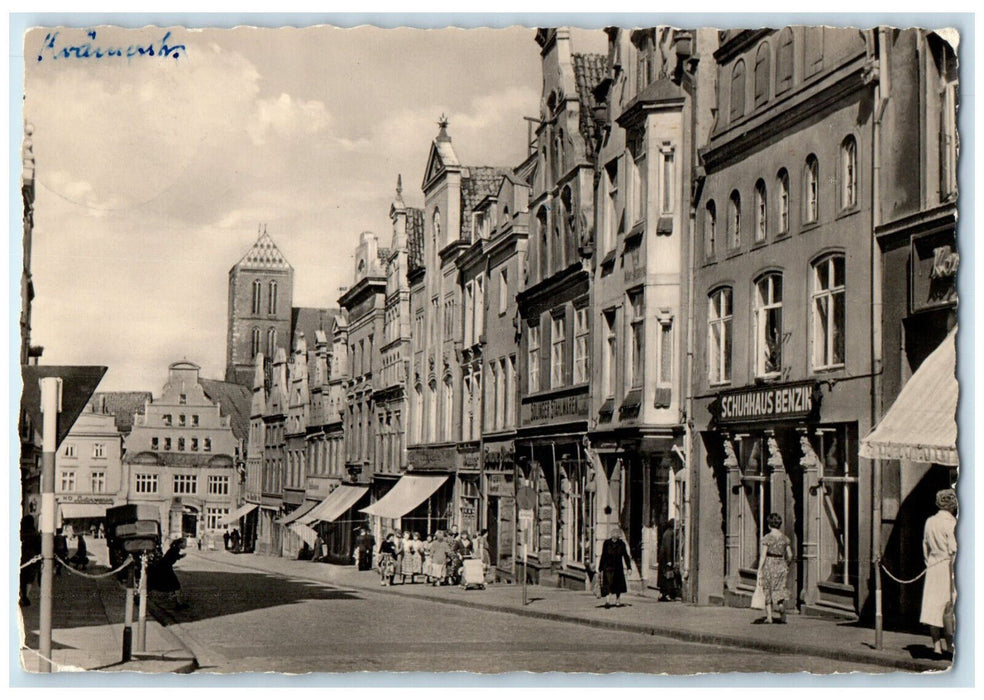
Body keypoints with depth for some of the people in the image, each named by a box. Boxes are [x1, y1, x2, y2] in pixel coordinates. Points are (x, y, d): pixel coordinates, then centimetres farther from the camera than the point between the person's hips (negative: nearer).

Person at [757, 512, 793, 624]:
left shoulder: (767, 538, -10)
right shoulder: (785, 538, 3)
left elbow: (763, 556, -13)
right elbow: (790, 555, 9)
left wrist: (759, 571, -10)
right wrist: (786, 565, 27)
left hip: (769, 565, -3)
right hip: (781, 566, 3)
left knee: (767, 592, 10)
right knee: (779, 591, 8)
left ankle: (769, 617, 12)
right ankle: (783, 617, -9)